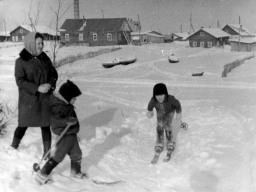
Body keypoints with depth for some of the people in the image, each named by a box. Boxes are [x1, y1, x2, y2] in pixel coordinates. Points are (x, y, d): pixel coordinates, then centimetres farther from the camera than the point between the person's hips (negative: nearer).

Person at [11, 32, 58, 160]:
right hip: (28, 99, -3)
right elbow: (20, 81, -13)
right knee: (23, 125, 7)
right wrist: (37, 88, -22)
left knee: (45, 125, 6)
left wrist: (50, 84, -12)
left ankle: (47, 152, 17)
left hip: (45, 98, 3)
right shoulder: (21, 61, -9)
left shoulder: (45, 58, 4)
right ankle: (14, 147, 33)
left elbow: (54, 74, 10)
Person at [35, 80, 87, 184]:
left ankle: (76, 172, 42)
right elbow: (54, 120, -33)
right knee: (58, 156, -6)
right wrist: (67, 121, -43)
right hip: (65, 135, -10)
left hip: (71, 134, 10)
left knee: (76, 154, 20)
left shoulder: (66, 105, 7)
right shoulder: (58, 107, -23)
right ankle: (42, 175, 2)